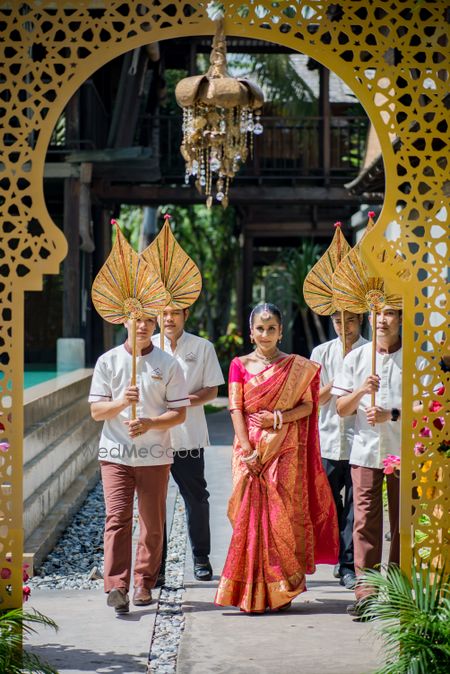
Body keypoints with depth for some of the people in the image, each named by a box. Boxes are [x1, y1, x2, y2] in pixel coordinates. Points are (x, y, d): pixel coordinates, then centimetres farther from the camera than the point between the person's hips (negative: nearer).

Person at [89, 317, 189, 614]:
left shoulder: (168, 364, 3)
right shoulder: (108, 361, 4)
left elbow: (179, 413, 0)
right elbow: (97, 411, 3)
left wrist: (149, 424, -17)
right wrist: (122, 403, -18)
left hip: (155, 456, 1)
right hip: (116, 454, -1)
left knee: (153, 524, 6)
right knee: (118, 518, -13)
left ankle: (145, 585, 19)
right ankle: (117, 587, -18)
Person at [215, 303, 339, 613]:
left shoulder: (297, 366, 6)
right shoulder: (240, 365, 6)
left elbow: (307, 405, 4)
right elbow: (236, 408, 0)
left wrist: (279, 417, -13)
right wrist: (247, 450, -10)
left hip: (285, 450, 0)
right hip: (251, 451, 0)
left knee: (282, 515, -3)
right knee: (251, 517, -3)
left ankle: (281, 591, 5)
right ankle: (251, 593, 2)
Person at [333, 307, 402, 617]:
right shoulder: (356, 358, 9)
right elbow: (341, 408, 8)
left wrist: (391, 414, -15)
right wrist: (361, 390, -11)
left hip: (403, 450, -1)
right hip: (366, 449, 1)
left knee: (402, 520, 3)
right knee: (366, 520, -5)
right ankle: (365, 591, -4)